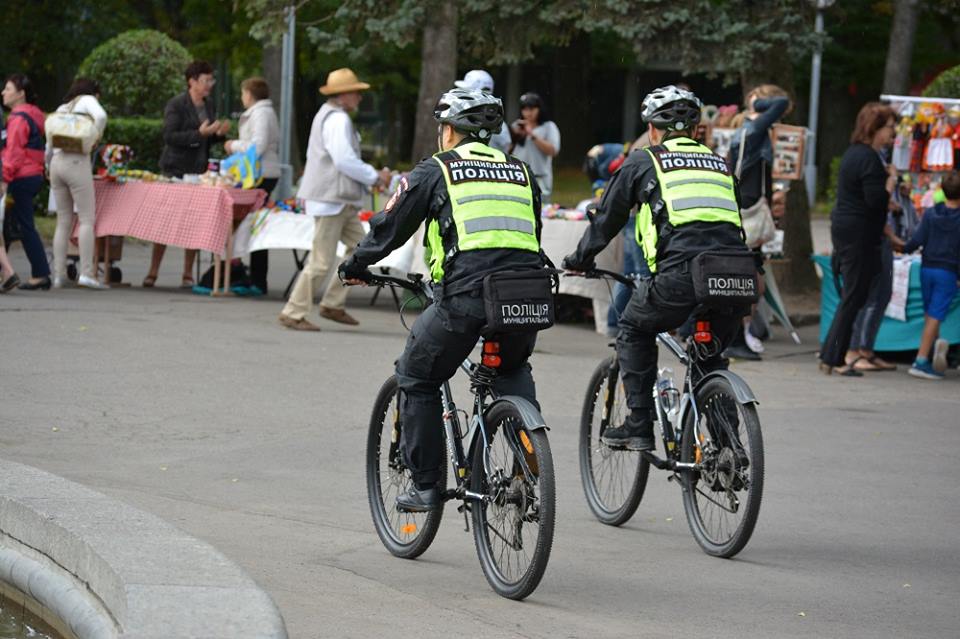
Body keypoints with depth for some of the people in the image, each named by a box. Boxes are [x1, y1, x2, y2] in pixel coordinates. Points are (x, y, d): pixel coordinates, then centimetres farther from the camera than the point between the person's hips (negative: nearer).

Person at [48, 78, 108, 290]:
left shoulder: (61, 109, 23)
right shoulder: (87, 101, 6)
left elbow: (48, 149, 23)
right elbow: (101, 116, -17)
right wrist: (96, 136, -1)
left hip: (56, 163, 6)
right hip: (77, 162, -6)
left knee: (63, 221, 9)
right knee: (87, 219, -5)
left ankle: (59, 275, 4)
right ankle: (86, 273, -14)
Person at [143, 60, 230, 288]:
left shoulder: (209, 106, 12)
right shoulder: (176, 105, -8)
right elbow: (170, 136, -17)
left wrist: (219, 134, -1)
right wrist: (199, 134, -23)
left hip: (199, 171, 6)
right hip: (176, 169, -6)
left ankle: (188, 274, 9)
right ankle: (153, 272, 2)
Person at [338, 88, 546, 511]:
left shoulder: (435, 170, 11)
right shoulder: (520, 171, 23)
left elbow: (390, 227, 16)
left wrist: (355, 266, 33)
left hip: (465, 294, -4)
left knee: (417, 379, 18)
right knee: (513, 370, 33)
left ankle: (425, 486, 16)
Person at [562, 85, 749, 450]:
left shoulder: (643, 162, 17)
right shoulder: (720, 165, 29)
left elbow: (607, 219, 23)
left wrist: (579, 261, 38)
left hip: (681, 273, -4)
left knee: (634, 331, 22)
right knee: (710, 356, 27)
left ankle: (638, 426, 15)